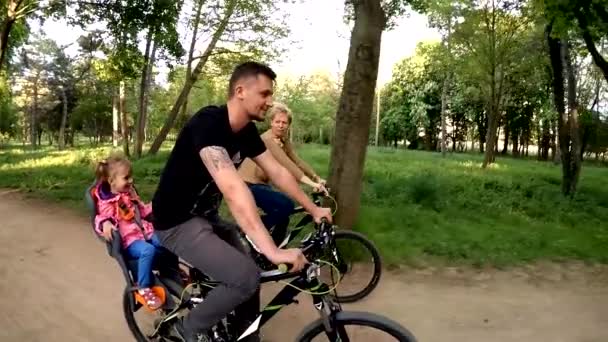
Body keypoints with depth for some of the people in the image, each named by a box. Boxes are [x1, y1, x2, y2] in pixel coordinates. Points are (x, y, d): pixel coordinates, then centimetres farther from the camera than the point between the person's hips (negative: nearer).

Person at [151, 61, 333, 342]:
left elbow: (277, 173, 7)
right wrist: (272, 251, -44)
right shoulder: (208, 122, -28)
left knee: (249, 275, 8)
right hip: (178, 222, -8)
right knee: (245, 278, -19)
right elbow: (232, 188, -39)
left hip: (206, 216, 9)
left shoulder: (247, 132, -1)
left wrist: (313, 209, 7)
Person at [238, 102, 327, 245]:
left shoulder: (284, 141, 6)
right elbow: (287, 165, -31)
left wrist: (318, 179, -8)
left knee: (282, 217, 7)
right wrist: (311, 183, -38)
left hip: (260, 183, 9)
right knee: (286, 205, -24)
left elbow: (298, 162, 2)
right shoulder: (268, 139, -22)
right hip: (248, 184, -9)